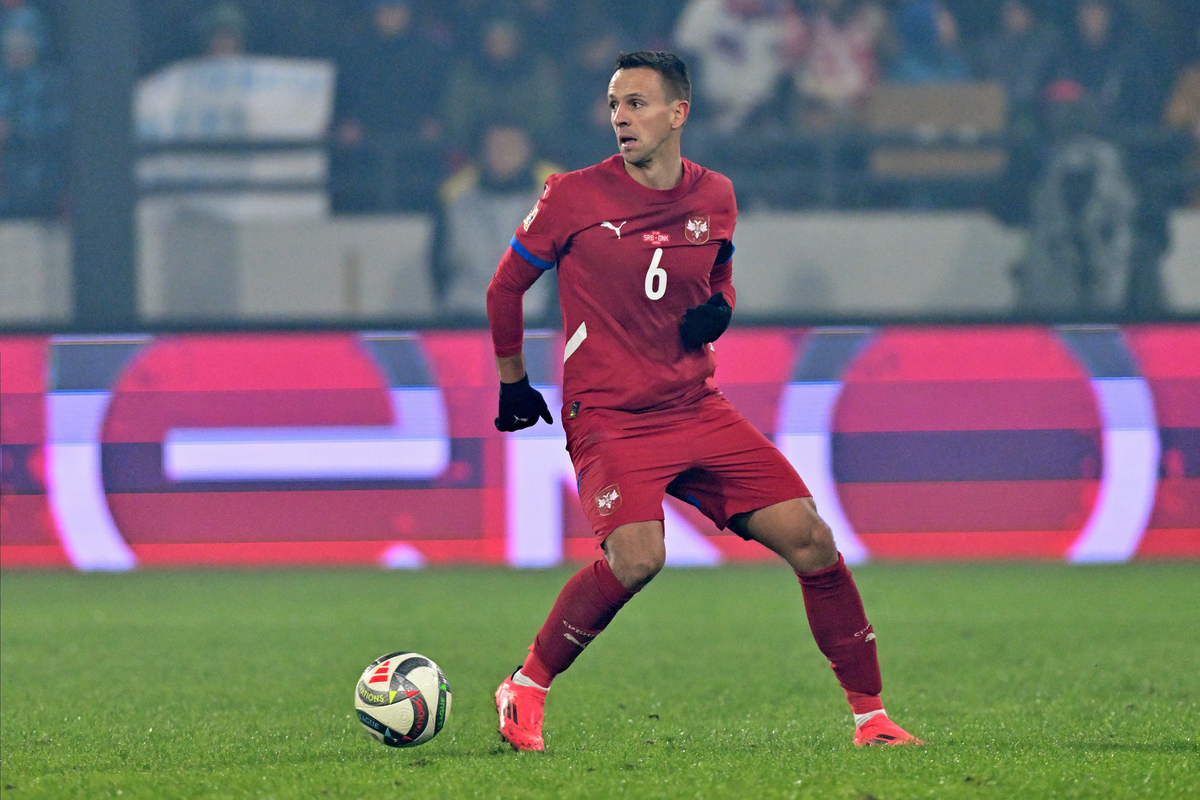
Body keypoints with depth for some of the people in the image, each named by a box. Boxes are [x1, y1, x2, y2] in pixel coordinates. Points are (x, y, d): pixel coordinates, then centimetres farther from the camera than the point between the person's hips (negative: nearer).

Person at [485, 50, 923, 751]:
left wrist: (716, 311, 2)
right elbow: (507, 286, 9)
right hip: (609, 417, -5)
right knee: (637, 557, -30)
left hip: (699, 410, 5)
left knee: (811, 541, -6)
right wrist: (512, 383, 14)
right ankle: (526, 691, -11)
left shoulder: (714, 197, 7)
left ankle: (871, 717, 6)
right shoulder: (575, 197, -5)